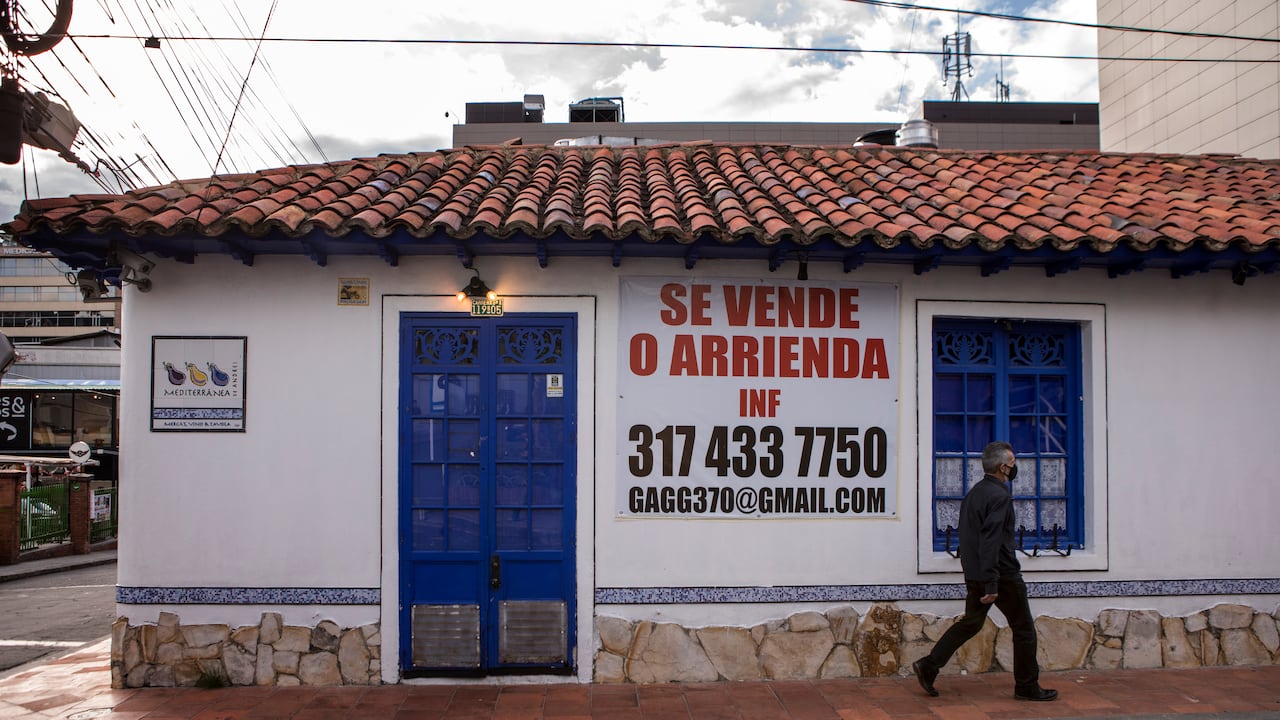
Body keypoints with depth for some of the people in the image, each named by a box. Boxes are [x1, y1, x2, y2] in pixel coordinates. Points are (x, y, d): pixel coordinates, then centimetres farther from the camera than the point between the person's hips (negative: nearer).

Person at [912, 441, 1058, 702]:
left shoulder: (973, 493, 11)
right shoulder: (999, 496, -18)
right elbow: (991, 541, -25)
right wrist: (991, 584, -25)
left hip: (973, 575, 9)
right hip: (1003, 574, -9)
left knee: (971, 622, 15)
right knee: (1023, 628, 7)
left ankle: (928, 665, 7)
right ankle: (1027, 687, 17)